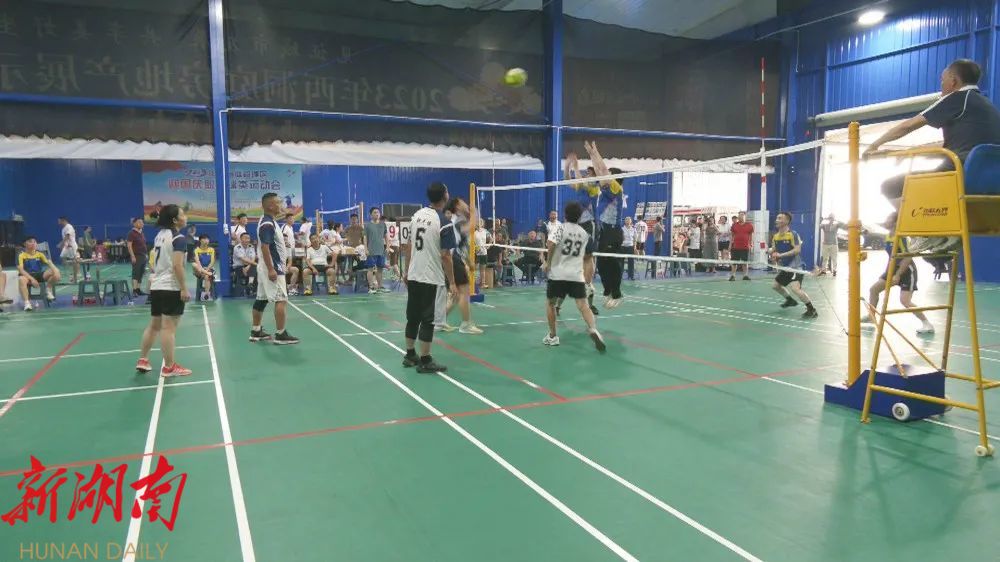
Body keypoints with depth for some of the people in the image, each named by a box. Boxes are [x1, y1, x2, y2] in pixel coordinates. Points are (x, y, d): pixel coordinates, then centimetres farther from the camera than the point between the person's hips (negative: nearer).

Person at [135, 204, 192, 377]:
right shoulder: (178, 238, -13)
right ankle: (169, 367, 1)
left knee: (154, 325, 18)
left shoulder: (160, 235, 13)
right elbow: (177, 266, -21)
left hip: (156, 287, 9)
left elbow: (155, 262, 19)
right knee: (169, 327, -4)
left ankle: (142, 360, 25)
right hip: (171, 288, -9)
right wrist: (184, 288, -19)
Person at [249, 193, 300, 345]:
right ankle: (280, 335, -6)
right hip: (273, 268, -10)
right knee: (281, 299, -8)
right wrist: (271, 269, -27)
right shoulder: (268, 224, -18)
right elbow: (264, 247, -24)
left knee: (261, 299, 13)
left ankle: (256, 331, 19)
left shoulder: (269, 221, 14)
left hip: (272, 267, 10)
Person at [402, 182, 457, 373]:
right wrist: (452, 282, -9)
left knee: (412, 316, 15)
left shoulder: (417, 215, 4)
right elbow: (445, 256, -15)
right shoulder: (443, 223, -15)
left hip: (413, 276, 6)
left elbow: (410, 246, 10)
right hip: (431, 278, -6)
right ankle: (424, 361, 7)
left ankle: (410, 355, 25)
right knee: (427, 319, 1)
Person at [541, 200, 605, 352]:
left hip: (557, 274, -2)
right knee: (583, 306, -4)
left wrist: (548, 262, -8)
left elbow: (551, 244, -19)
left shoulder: (562, 228, -2)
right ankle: (593, 330, -29)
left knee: (550, 303, 16)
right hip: (577, 275, 3)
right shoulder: (584, 234, 12)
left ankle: (552, 336, 20)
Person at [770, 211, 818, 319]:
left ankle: (812, 310, -12)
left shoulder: (793, 234, -17)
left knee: (795, 288, -25)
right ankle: (790, 300, 43)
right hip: (785, 267, 9)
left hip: (795, 267, -9)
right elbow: (773, 250, 16)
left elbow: (797, 250, -25)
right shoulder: (775, 236, 6)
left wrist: (781, 255, -27)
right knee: (776, 285, 19)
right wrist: (773, 254, -8)